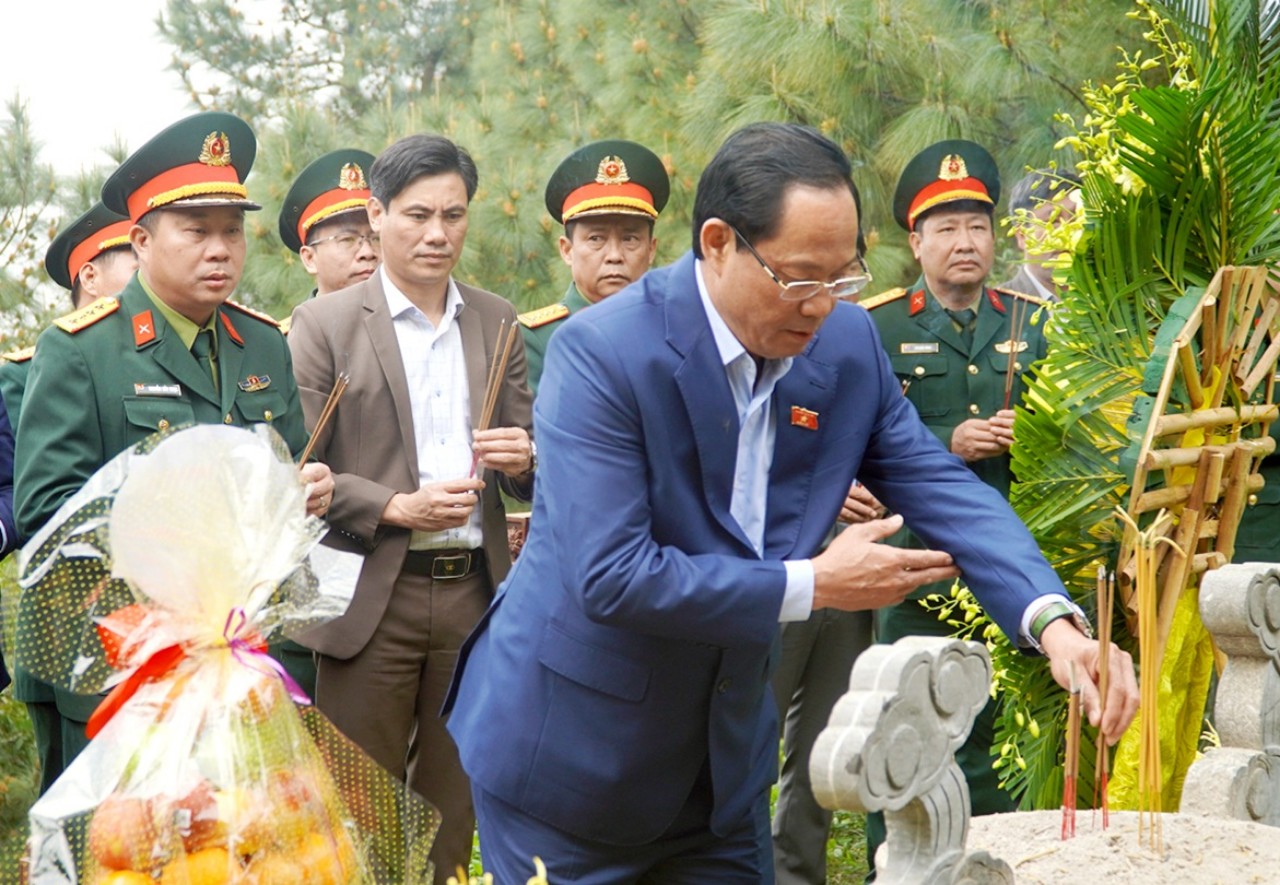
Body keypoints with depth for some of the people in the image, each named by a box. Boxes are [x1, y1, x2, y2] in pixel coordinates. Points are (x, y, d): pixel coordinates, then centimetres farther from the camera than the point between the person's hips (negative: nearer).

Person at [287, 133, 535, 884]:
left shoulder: (497, 323, 10)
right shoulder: (325, 324, -2)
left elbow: (527, 460, 13)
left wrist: (523, 459, -10)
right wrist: (397, 507, -17)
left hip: (473, 591, 4)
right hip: (372, 597, -3)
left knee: (454, 803, 11)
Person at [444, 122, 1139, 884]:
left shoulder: (846, 343, -4)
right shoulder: (602, 352, -22)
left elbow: (940, 486, -4)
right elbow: (610, 576, -27)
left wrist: (1054, 623, -22)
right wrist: (813, 586, -21)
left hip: (725, 756, 6)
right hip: (572, 754, -5)